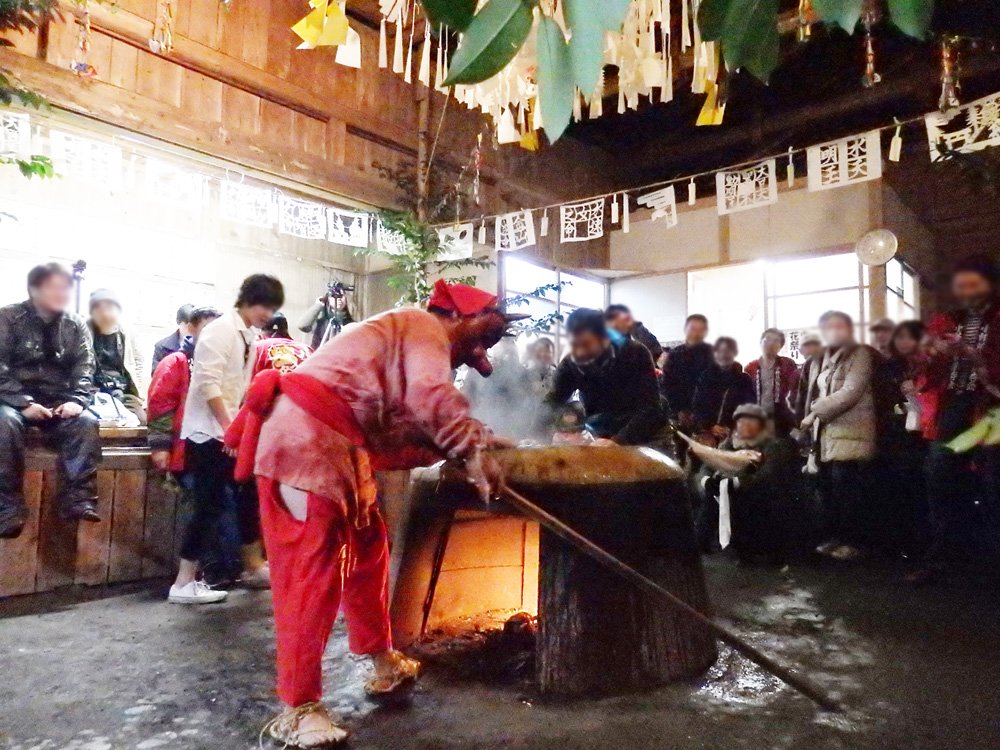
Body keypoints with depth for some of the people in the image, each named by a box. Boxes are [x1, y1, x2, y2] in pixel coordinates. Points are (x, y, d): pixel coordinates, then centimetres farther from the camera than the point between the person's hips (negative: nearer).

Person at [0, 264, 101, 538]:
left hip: (57, 401, 2)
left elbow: (84, 368, 4)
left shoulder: (76, 325, 7)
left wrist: (77, 400, -15)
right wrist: (24, 403, -21)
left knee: (87, 422, -26)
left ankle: (78, 500, -26)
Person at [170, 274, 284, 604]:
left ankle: (254, 567, 26)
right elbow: (208, 383, -22)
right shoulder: (221, 329, -14)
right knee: (210, 505, -6)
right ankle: (184, 584, 5)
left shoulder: (249, 336, 11)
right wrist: (229, 427, -22)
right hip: (209, 432, -9)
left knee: (248, 494, 13)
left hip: (230, 430, 9)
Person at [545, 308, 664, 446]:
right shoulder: (569, 365, -8)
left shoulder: (636, 354, -19)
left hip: (642, 442, -2)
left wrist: (618, 441, -40)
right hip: (599, 441, 3)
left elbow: (650, 410, -25)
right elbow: (551, 404, -15)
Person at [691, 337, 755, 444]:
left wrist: (730, 428, -9)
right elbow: (697, 406, 8)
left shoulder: (744, 379, 8)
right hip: (707, 432, 1)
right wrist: (711, 427, -4)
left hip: (733, 433, -1)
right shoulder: (705, 376, 10)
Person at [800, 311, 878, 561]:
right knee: (828, 488, 5)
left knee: (848, 489, -7)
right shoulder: (820, 360, 19)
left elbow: (850, 393, -15)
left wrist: (814, 413, -14)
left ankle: (854, 541, 2)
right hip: (825, 432, 7)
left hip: (849, 433, -6)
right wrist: (810, 422, 7)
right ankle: (836, 537, 15)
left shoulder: (860, 354, -3)